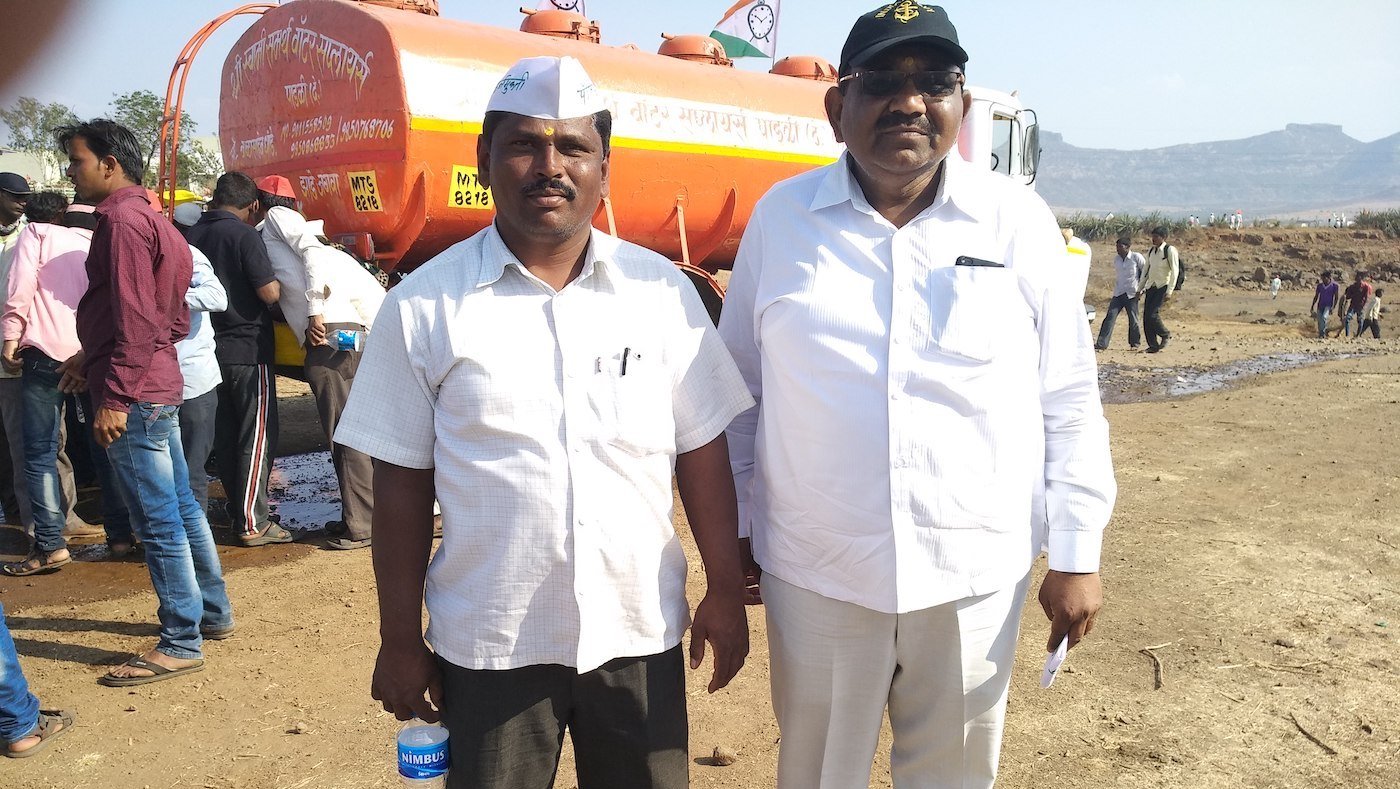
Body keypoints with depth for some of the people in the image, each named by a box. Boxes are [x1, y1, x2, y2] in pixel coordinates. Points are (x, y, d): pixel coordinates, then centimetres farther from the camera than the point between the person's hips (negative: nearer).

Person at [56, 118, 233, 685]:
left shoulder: (122, 218, -13)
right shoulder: (145, 217, 17)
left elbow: (134, 316, -21)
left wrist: (114, 394, -21)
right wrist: (91, 360, 23)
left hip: (134, 395, -10)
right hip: (159, 387, 10)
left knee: (157, 521, -4)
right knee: (180, 507, 17)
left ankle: (181, 644, 4)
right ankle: (212, 611, 28)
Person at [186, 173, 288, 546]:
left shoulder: (192, 235, 7)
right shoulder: (245, 235, -14)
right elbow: (269, 292, -18)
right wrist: (282, 281, 1)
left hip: (210, 348, 7)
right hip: (248, 350, -7)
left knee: (225, 435, 15)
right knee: (257, 435, -1)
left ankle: (237, 514, 23)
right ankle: (253, 523, 0)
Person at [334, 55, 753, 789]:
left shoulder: (662, 290, -2)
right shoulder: (424, 306, -6)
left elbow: (702, 451, 3)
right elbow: (402, 483, -1)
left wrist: (725, 591, 4)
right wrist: (400, 640, 1)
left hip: (639, 631, 2)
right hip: (488, 644, -1)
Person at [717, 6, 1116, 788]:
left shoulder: (1020, 222, -3)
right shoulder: (781, 217, -2)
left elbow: (1069, 402, 0)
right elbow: (739, 389, 4)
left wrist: (1077, 555, -1)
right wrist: (735, 535, 6)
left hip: (975, 577, 0)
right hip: (814, 576, 0)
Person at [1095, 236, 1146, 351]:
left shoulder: (1137, 258, -6)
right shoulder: (1116, 260, 10)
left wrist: (1141, 288, -2)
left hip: (1132, 294, -4)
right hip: (1118, 294, 4)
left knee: (1133, 319, 3)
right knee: (1110, 317, -7)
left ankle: (1135, 343, 23)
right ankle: (1101, 344, -10)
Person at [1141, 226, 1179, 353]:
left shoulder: (1170, 250, -8)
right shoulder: (1151, 251, 11)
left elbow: (1174, 271, -12)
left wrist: (1169, 291, -18)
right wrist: (1141, 288, 15)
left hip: (1163, 286, -6)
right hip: (1150, 286, 6)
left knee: (1153, 314, -18)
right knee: (1146, 316, -1)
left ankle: (1165, 335, 8)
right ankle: (1153, 345, 8)